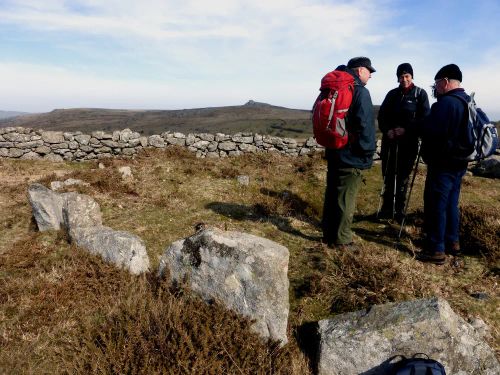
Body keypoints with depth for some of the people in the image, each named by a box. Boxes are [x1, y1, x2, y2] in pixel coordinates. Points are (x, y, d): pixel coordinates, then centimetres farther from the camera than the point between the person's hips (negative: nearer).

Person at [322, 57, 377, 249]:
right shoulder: (360, 92, -13)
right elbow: (365, 125, -18)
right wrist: (368, 152, -8)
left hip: (333, 152, 8)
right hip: (351, 156, -8)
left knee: (332, 194, 15)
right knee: (346, 198, 0)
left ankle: (328, 233, 26)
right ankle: (341, 240, 9)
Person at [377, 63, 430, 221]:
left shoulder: (420, 94, 3)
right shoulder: (392, 94, 11)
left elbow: (424, 118, -4)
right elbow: (382, 115, 7)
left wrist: (406, 129, -17)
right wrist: (387, 130, -11)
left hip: (409, 142, -3)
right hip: (389, 140, 3)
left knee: (403, 177, 2)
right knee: (388, 175, 5)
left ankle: (399, 210, 11)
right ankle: (387, 208, 15)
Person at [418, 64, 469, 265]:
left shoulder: (446, 103, -19)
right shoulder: (468, 102, 13)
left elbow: (430, 131, -24)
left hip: (442, 164, -10)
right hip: (458, 163, 10)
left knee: (436, 205, -3)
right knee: (451, 203, 19)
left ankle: (436, 250, 2)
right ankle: (452, 241, 31)